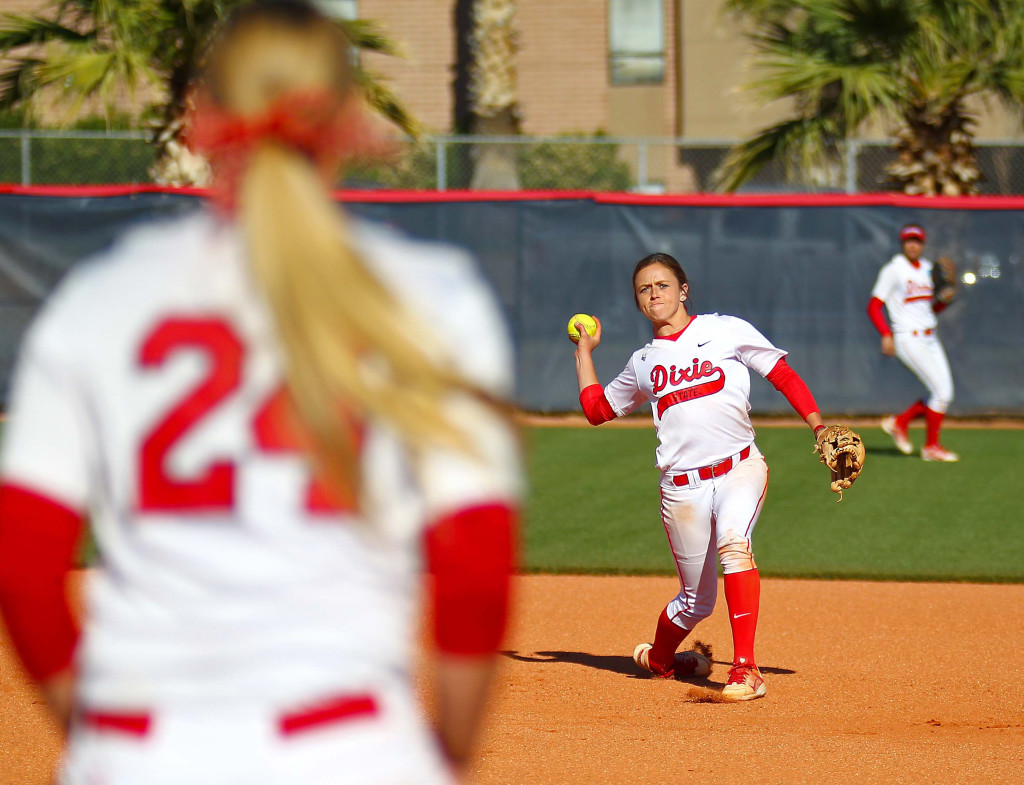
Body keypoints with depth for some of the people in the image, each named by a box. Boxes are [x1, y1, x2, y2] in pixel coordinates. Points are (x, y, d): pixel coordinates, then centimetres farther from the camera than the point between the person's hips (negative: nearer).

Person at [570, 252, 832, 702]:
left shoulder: (727, 331, 5)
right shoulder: (643, 363, 16)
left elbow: (784, 377, 6)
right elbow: (596, 409, 26)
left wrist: (819, 428, -5)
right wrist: (585, 349, 29)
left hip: (739, 469, -3)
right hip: (682, 487, 3)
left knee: (733, 543, -32)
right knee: (697, 601, 5)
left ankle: (746, 671, -35)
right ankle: (658, 657, 38)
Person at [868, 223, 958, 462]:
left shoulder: (928, 269, 13)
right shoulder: (893, 270, -7)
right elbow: (874, 307, -9)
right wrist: (886, 335, -21)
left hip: (930, 339, 7)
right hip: (908, 339, -7)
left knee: (945, 394, 4)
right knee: (941, 392, -11)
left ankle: (899, 422, 20)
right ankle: (931, 446, 1)